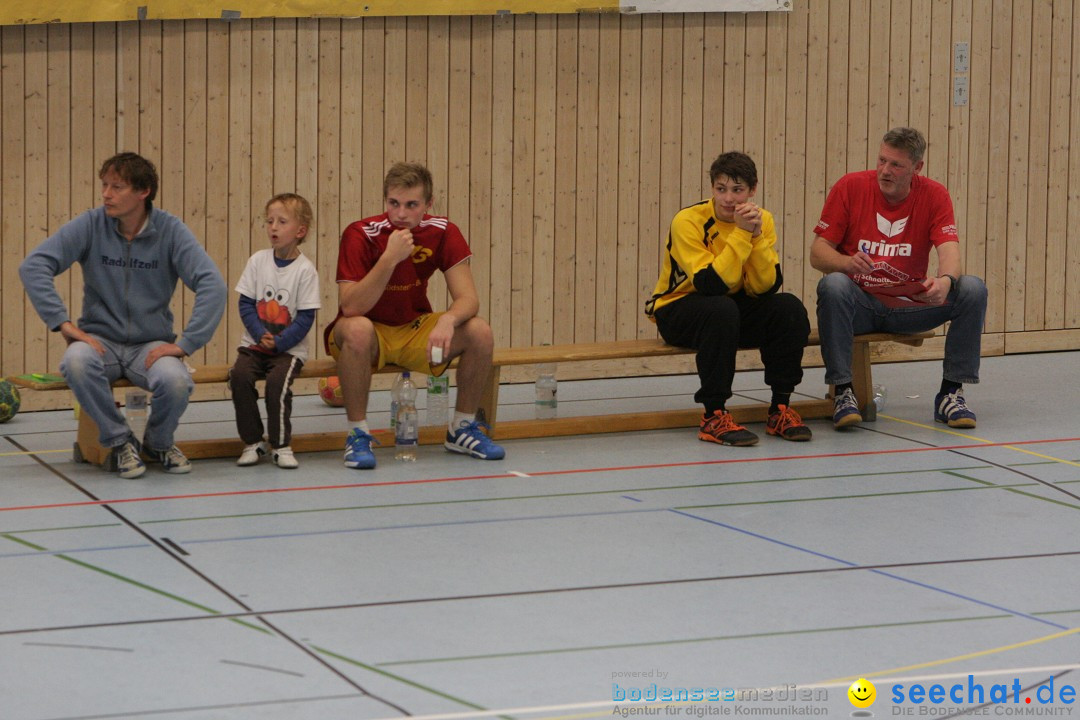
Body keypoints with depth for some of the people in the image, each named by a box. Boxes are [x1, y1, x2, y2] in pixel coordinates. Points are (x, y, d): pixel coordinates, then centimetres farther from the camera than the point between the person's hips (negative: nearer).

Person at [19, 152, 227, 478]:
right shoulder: (91, 225, -6)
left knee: (176, 382, -32)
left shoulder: (170, 230, -7)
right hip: (101, 339, 0)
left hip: (151, 343, 0)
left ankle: (158, 442, 4)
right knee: (76, 362, -35)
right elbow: (33, 265, -13)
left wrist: (185, 343, -23)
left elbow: (212, 284, -16)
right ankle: (120, 442, -10)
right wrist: (63, 322, -22)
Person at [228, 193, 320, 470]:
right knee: (240, 375, -24)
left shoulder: (305, 270, -6)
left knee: (277, 381, -29)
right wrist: (261, 334, -13)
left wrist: (279, 342, -17)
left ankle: (281, 445, -12)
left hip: (289, 347, -3)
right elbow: (246, 304, 2)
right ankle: (252, 442, -11)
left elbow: (306, 317, -7)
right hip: (254, 343, 3)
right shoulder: (258, 261, 3)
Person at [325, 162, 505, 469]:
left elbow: (468, 299, -15)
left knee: (480, 333, -20)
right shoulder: (360, 235, -21)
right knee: (357, 330, -38)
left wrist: (448, 320, -38)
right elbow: (350, 307, -30)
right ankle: (358, 434, -23)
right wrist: (390, 258, -39)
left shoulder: (442, 233, -10)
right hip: (370, 332, -4)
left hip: (415, 331, 4)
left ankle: (463, 428, 2)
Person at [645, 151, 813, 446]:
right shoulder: (689, 221, -21)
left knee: (789, 307, -20)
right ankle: (714, 416, -28)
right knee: (721, 309, -37)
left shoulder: (762, 220, -6)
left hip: (737, 310, 5)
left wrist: (756, 236, -26)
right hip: (678, 312, -5)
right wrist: (741, 234, -32)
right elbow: (709, 285, -31)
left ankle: (780, 409, -9)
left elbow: (766, 288, -15)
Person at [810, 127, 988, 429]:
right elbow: (817, 254, -7)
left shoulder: (934, 195, -3)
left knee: (973, 289, -21)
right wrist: (848, 262, -30)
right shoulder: (850, 187, -5)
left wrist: (945, 281, -41)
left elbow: (949, 249, -16)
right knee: (832, 285, -35)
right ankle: (842, 393, -28)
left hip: (910, 304, 2)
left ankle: (951, 393, -14)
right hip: (860, 305, -1)